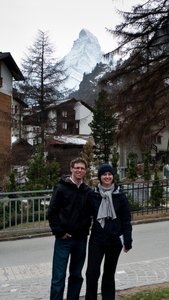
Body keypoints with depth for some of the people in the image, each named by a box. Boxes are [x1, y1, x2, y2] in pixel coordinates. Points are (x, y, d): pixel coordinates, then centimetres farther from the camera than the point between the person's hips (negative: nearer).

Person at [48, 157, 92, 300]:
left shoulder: (88, 191, 6)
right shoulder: (61, 188, -5)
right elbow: (52, 212, -7)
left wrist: (86, 227, 2)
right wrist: (59, 232, -11)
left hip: (81, 239, 4)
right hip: (64, 239, -4)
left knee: (76, 275, 15)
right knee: (59, 277, -1)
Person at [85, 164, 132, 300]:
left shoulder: (120, 195, -1)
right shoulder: (93, 195, -1)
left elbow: (126, 220, 1)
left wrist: (128, 241, -2)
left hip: (115, 240, 1)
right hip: (97, 240, 0)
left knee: (109, 273, 13)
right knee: (92, 273, -6)